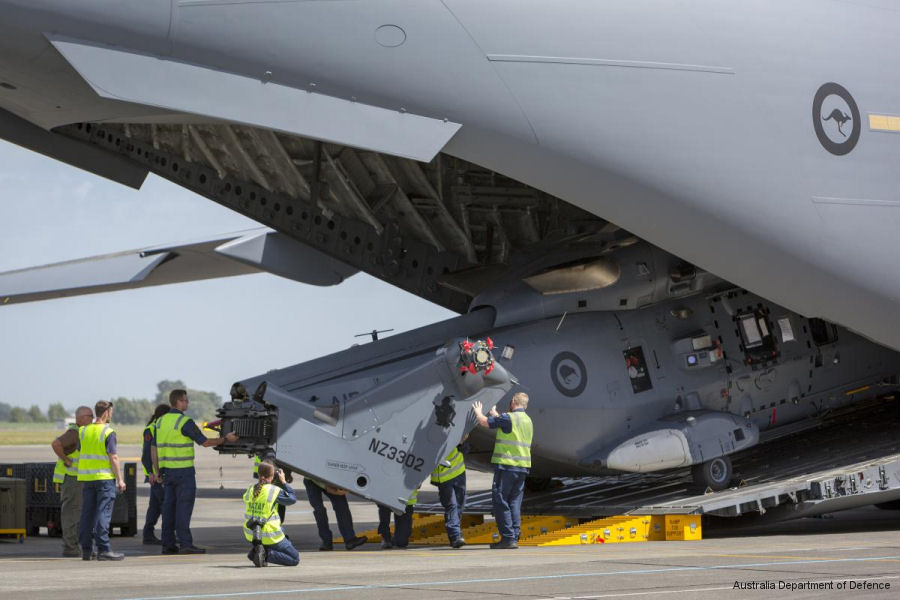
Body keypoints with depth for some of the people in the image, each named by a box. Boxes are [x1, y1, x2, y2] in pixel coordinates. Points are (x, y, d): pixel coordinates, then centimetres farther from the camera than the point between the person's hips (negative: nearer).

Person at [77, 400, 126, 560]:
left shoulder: (83, 431, 9)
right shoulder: (108, 432, -10)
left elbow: (80, 453, 13)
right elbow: (113, 458, -13)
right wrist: (120, 479, -8)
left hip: (87, 477, 6)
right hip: (105, 477, -6)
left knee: (87, 514, 9)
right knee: (103, 513, -7)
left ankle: (86, 549, 11)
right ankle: (103, 550, -10)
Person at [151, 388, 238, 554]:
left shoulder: (161, 421, 10)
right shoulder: (185, 422, -13)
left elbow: (154, 448, 13)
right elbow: (205, 442, -10)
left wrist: (157, 471, 19)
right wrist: (226, 439, 1)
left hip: (167, 470, 7)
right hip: (184, 471, -7)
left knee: (169, 506, 8)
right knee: (184, 507, -6)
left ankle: (168, 544, 9)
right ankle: (185, 544, -8)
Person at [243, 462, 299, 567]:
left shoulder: (250, 490, -2)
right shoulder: (275, 491, -16)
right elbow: (292, 499, -2)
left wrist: (260, 481, 17)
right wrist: (283, 482, 7)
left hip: (250, 534, 6)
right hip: (269, 536, -6)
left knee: (281, 530, 38)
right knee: (295, 559, 6)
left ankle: (256, 550, 14)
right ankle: (266, 554, -15)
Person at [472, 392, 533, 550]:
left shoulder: (508, 417, -11)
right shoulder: (528, 420, 14)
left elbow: (484, 422, -3)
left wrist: (478, 411, 17)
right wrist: (496, 415, 43)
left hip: (506, 465, -7)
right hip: (523, 466, 8)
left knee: (501, 501, -3)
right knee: (515, 502, 11)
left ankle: (508, 537, -7)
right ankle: (515, 536, 7)